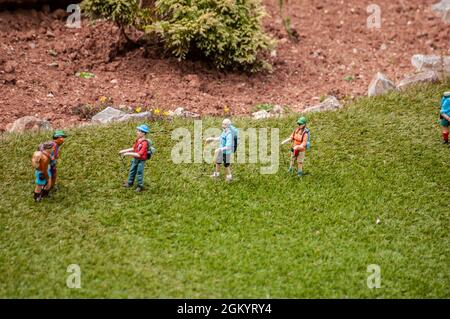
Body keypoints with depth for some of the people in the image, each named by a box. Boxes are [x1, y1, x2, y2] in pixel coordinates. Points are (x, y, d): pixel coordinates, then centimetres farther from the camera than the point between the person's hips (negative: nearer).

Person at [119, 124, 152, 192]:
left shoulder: (145, 143, -30)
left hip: (141, 160, -8)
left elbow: (139, 155, -33)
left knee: (139, 173, 5)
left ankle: (140, 186, 23)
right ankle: (130, 183, 41)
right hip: (135, 159, 8)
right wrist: (124, 151, 6)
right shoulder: (138, 140, -4)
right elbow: (133, 148, 11)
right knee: (132, 171, 22)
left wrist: (128, 154, -33)